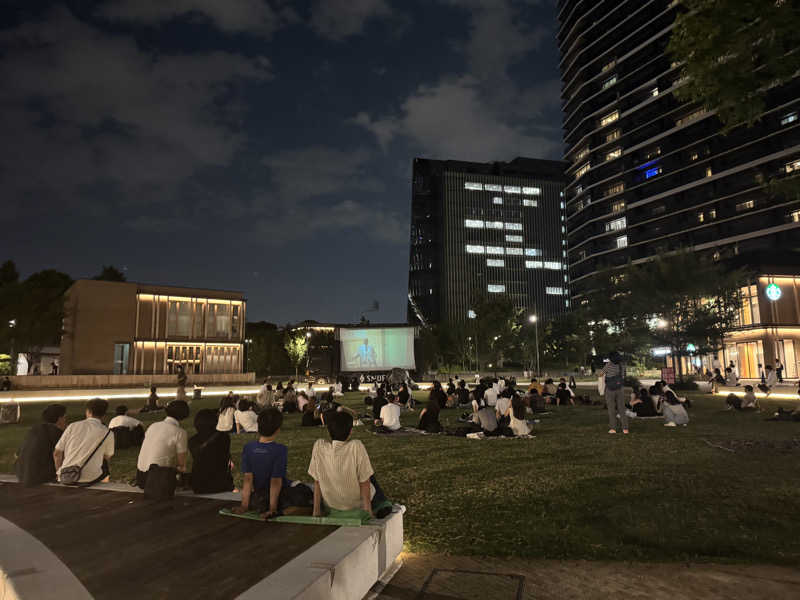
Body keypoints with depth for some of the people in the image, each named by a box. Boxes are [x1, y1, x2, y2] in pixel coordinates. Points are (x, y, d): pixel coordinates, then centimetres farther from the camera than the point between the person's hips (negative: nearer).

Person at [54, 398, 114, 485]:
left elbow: (57, 453, 7)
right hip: (89, 479, -3)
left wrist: (60, 473, 21)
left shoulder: (72, 426, 4)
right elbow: (107, 457, 14)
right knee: (104, 464, 27)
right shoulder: (107, 433, -2)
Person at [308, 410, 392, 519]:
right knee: (371, 478, 28)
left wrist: (316, 510, 1)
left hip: (330, 504, 3)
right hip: (356, 504, -3)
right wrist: (368, 510, -8)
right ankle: (382, 506, 32)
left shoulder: (319, 446, -18)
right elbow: (364, 482, -19)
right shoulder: (356, 446, -27)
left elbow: (317, 481, -9)